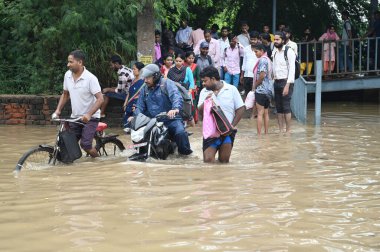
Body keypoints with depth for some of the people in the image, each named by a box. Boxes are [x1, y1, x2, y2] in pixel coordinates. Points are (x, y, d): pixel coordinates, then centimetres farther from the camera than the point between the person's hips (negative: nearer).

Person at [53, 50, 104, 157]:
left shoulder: (90, 78, -19)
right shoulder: (67, 75, -1)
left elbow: (100, 99, -22)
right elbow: (65, 94, 13)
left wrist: (89, 114, -32)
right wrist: (58, 110, 1)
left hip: (90, 117, -6)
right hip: (75, 117, 6)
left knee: (85, 144, -14)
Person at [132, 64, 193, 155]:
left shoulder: (167, 83, -3)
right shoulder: (145, 90, 16)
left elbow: (176, 97, -21)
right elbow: (140, 106, 14)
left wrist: (175, 109, -42)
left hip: (170, 119, -5)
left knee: (180, 132, -31)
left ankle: (185, 151, -2)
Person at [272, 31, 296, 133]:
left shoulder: (289, 52, -8)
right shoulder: (274, 52, 13)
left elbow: (292, 69, -13)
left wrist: (287, 85, -19)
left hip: (285, 82, -7)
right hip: (276, 82, 7)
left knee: (286, 107, -7)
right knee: (279, 108, 7)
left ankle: (288, 130, -3)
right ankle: (280, 130, 11)